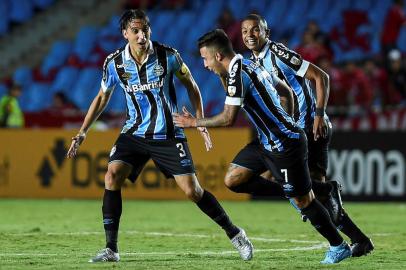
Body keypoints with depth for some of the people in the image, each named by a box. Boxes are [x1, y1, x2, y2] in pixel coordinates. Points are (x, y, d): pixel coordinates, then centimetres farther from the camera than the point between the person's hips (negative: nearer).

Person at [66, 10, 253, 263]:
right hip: (134, 134, 2)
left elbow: (191, 85, 6)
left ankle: (235, 234, 14)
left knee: (192, 190, -7)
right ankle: (111, 249, -14)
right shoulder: (114, 63, -6)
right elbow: (103, 97, 11)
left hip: (169, 135, -2)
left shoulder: (168, 56, -11)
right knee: (112, 176, -20)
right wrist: (83, 132, 5)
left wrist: (200, 121, 0)